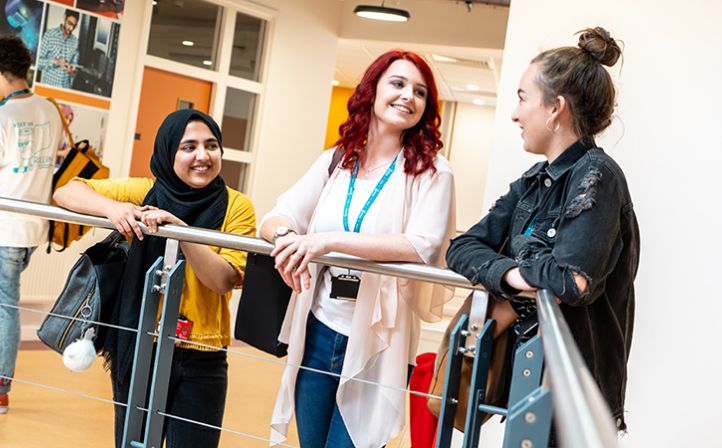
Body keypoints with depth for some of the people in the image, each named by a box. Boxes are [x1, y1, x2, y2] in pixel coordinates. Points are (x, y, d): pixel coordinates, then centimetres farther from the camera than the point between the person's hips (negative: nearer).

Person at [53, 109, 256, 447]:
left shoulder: (236, 207, -5)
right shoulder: (144, 193, -1)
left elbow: (225, 280, -14)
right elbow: (66, 192, -4)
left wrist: (181, 229, -25)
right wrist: (111, 208, -23)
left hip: (202, 360, -1)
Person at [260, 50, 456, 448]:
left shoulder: (431, 173, -5)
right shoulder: (335, 161, 8)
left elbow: (423, 247, -20)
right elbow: (275, 219, 2)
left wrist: (330, 240, -30)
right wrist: (285, 236, -24)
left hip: (376, 342, -4)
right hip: (318, 330, 4)